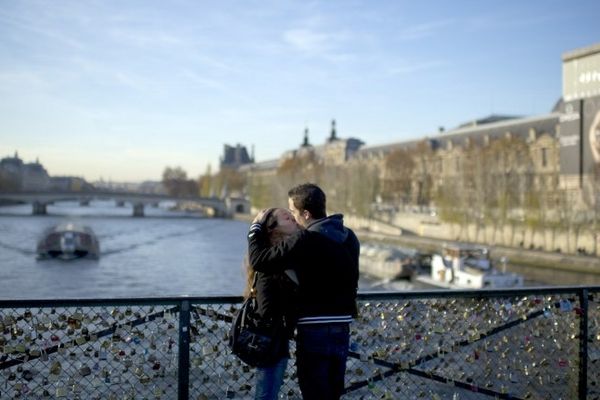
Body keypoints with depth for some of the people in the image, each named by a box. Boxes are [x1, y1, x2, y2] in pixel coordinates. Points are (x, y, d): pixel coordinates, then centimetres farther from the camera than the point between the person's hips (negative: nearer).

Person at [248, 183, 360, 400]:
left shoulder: (304, 240, -18)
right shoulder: (349, 237, 5)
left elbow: (260, 260, -17)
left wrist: (255, 227, -2)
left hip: (314, 331, -7)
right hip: (341, 329, 7)